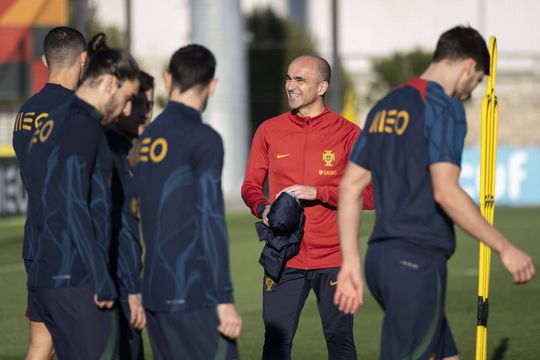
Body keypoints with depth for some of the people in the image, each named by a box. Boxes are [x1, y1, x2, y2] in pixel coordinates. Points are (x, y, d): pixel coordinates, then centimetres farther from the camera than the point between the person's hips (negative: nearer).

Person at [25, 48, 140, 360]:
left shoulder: (49, 126, 18)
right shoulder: (84, 127, -11)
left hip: (43, 278, 9)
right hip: (78, 281, -9)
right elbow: (74, 207, -19)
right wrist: (102, 279, -17)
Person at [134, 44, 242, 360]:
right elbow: (210, 219, -15)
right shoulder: (204, 139, -10)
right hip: (194, 295, -7)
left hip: (155, 289, 7)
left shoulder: (147, 137, 12)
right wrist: (224, 298, -15)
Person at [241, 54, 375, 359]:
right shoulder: (269, 131, 7)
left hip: (333, 259, -1)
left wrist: (317, 192, -16)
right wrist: (263, 208, -10)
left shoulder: (348, 134, -1)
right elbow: (250, 186, 12)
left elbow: (369, 195, -5)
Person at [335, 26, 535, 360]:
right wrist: (505, 248, -12)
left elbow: (350, 187, 15)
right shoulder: (444, 107, -9)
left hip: (381, 257, 9)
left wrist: (350, 262, 16)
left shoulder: (385, 108, 16)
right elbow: (446, 193, -19)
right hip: (418, 262, -9)